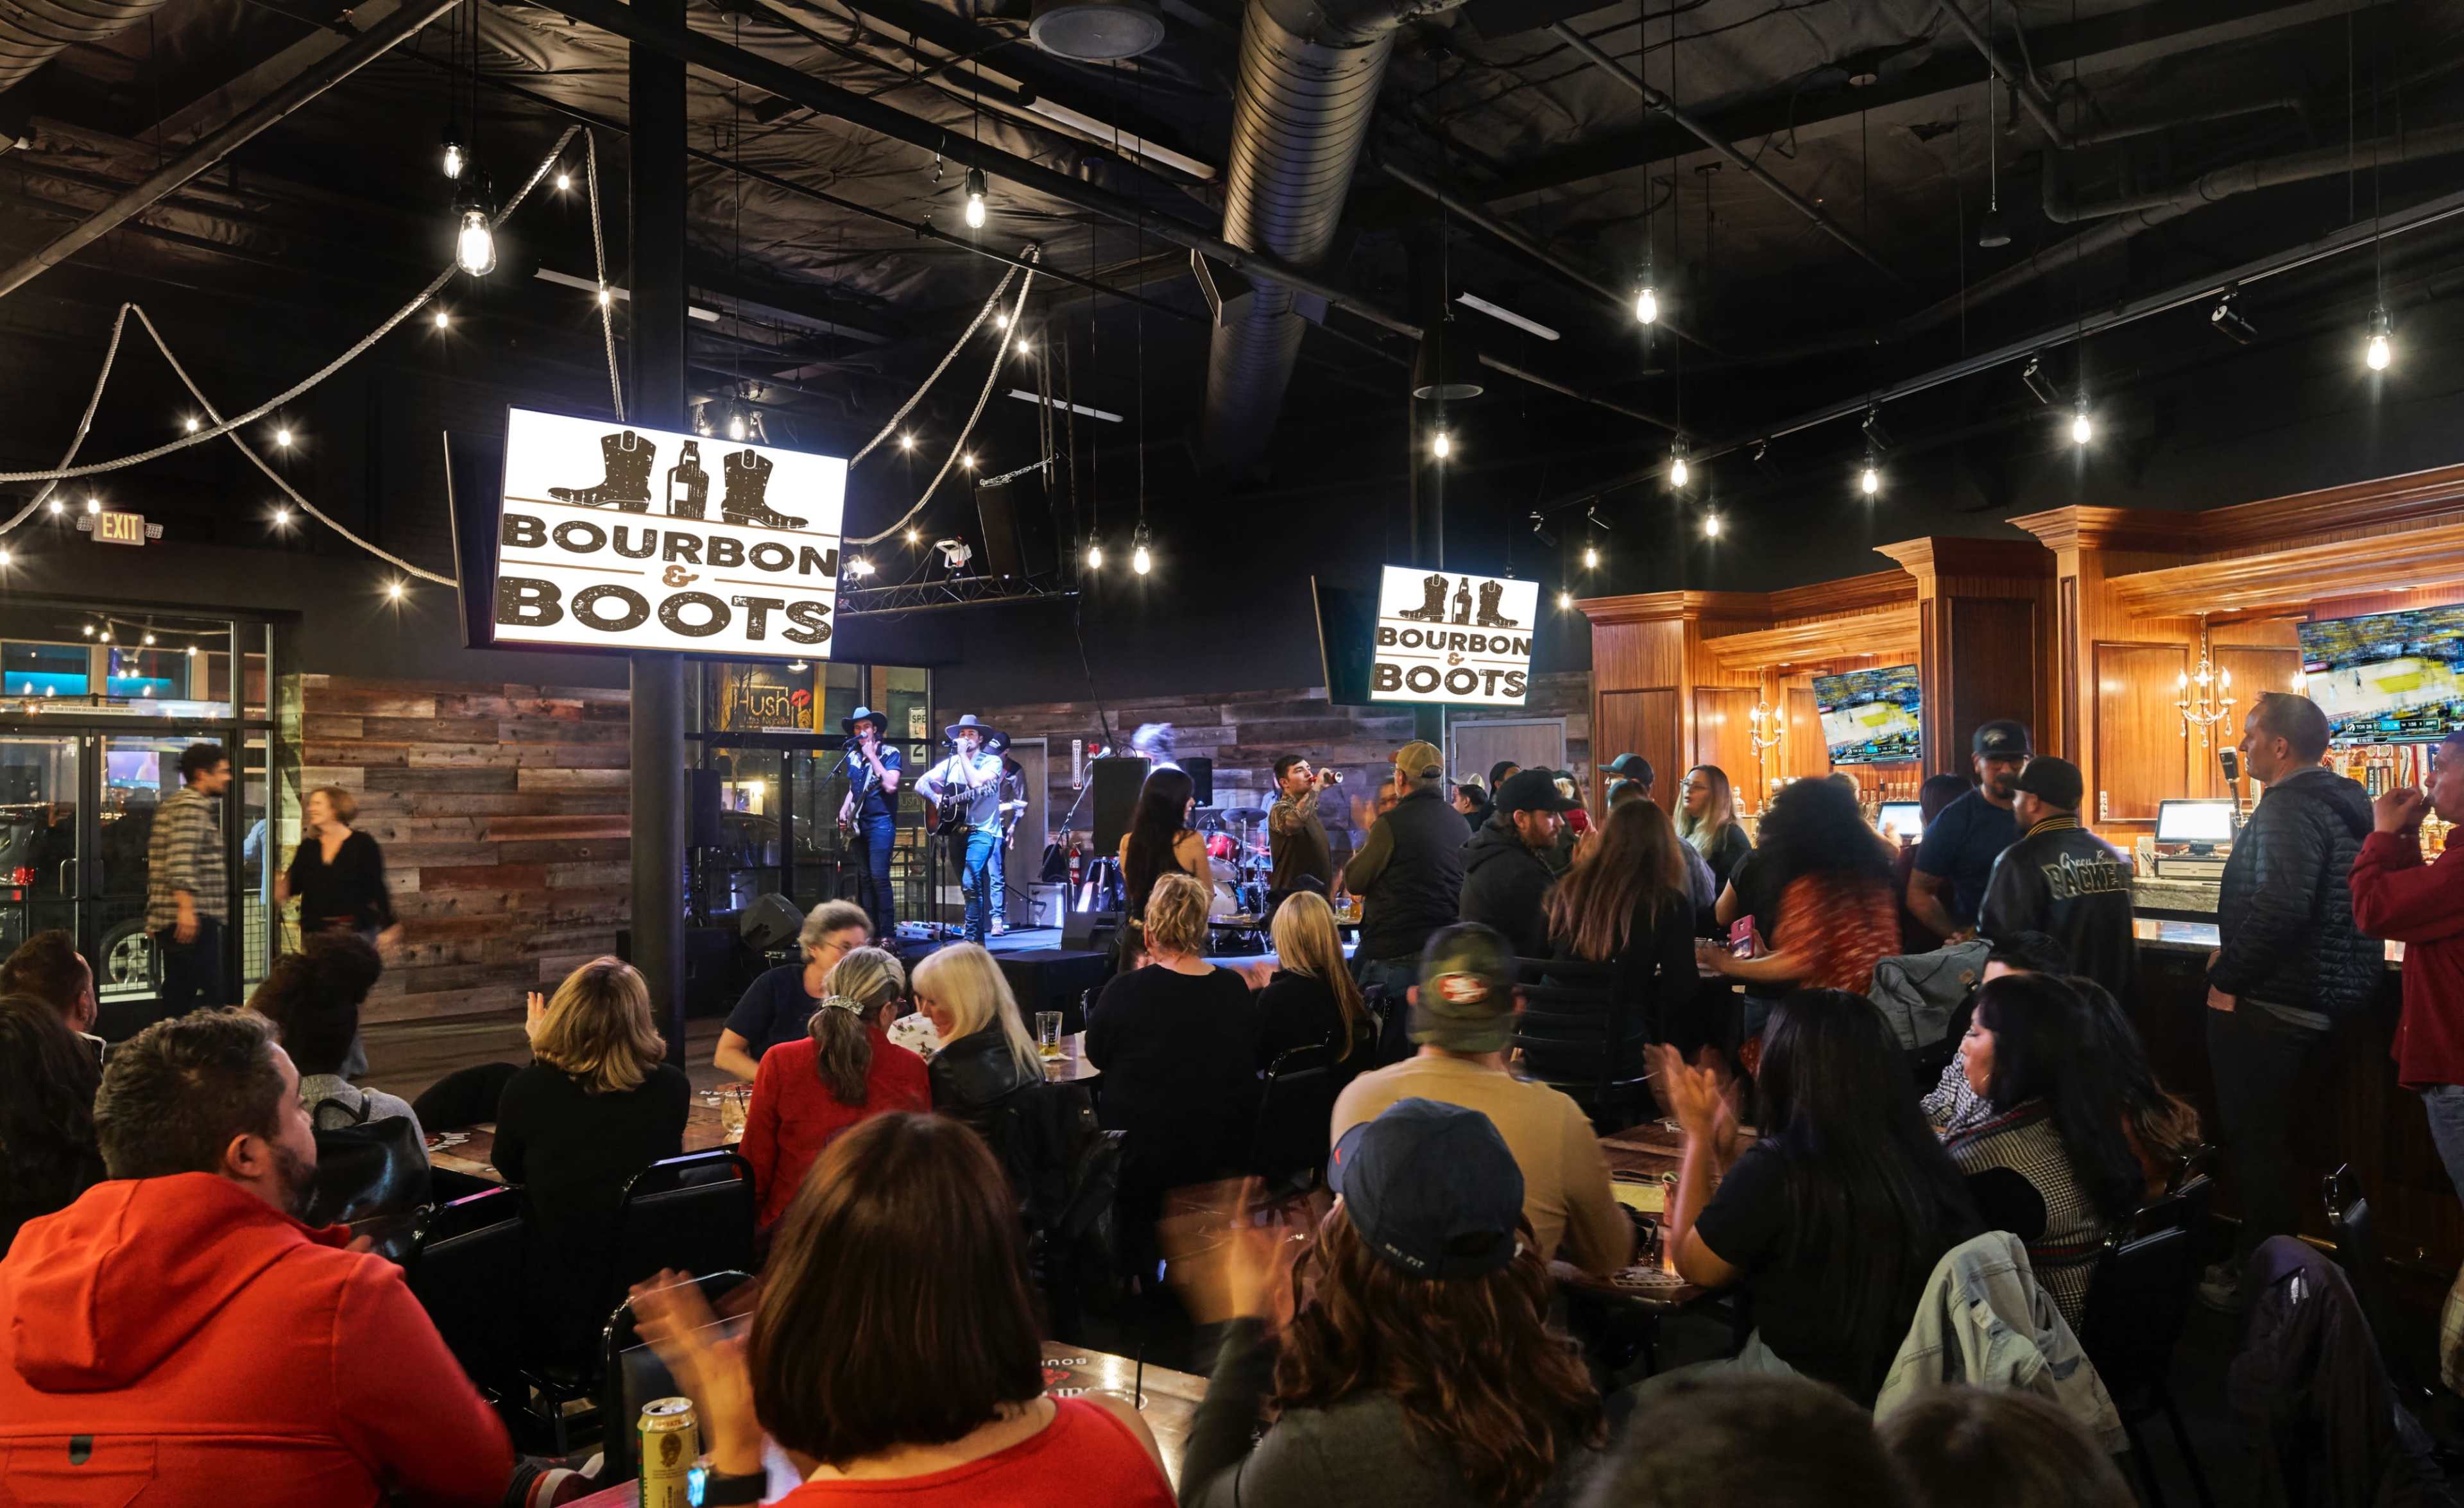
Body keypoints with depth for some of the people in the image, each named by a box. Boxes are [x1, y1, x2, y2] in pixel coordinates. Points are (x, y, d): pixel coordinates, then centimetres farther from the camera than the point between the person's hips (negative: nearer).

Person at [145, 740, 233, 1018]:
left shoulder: (172, 804, 22)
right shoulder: (193, 806, -11)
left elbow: (157, 862, 27)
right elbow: (181, 860, -23)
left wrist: (156, 915, 29)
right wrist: (186, 907, -29)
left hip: (168, 919, 11)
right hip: (195, 918, -11)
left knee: (176, 995, 11)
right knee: (214, 996, -12)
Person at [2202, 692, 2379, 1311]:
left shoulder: (2290, 809, -19)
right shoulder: (2341, 805, 13)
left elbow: (2281, 907, -32)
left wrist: (2227, 977, -21)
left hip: (2267, 1004, -10)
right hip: (2319, 999, 10)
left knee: (2255, 1146, 1)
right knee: (2264, 1142, 19)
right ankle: (2256, 1259, 29)